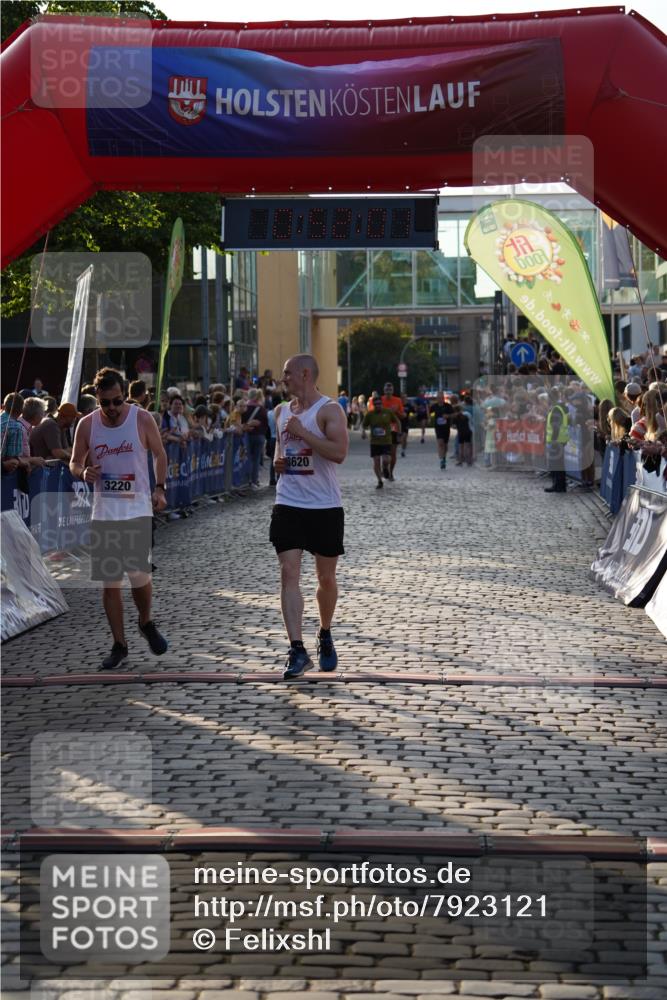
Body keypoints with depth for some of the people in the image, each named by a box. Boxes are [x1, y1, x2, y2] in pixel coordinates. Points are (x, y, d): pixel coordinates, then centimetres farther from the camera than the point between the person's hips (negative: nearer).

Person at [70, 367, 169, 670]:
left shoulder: (142, 419, -5)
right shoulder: (87, 425, 0)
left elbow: (159, 454, 7)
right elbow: (74, 463, 10)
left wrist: (160, 488, -4)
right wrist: (83, 472, -13)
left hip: (138, 509, -2)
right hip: (104, 512, 2)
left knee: (139, 574, -10)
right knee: (110, 581, 4)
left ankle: (146, 623, 20)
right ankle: (119, 644, 16)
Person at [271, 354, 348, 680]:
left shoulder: (329, 409, -10)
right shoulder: (282, 411, 10)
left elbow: (339, 452, -21)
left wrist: (302, 432, -22)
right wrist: (277, 459, 3)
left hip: (325, 507, -4)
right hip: (288, 505, 4)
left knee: (326, 577, 9)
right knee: (289, 573, -10)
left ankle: (325, 637, 32)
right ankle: (297, 650, -13)